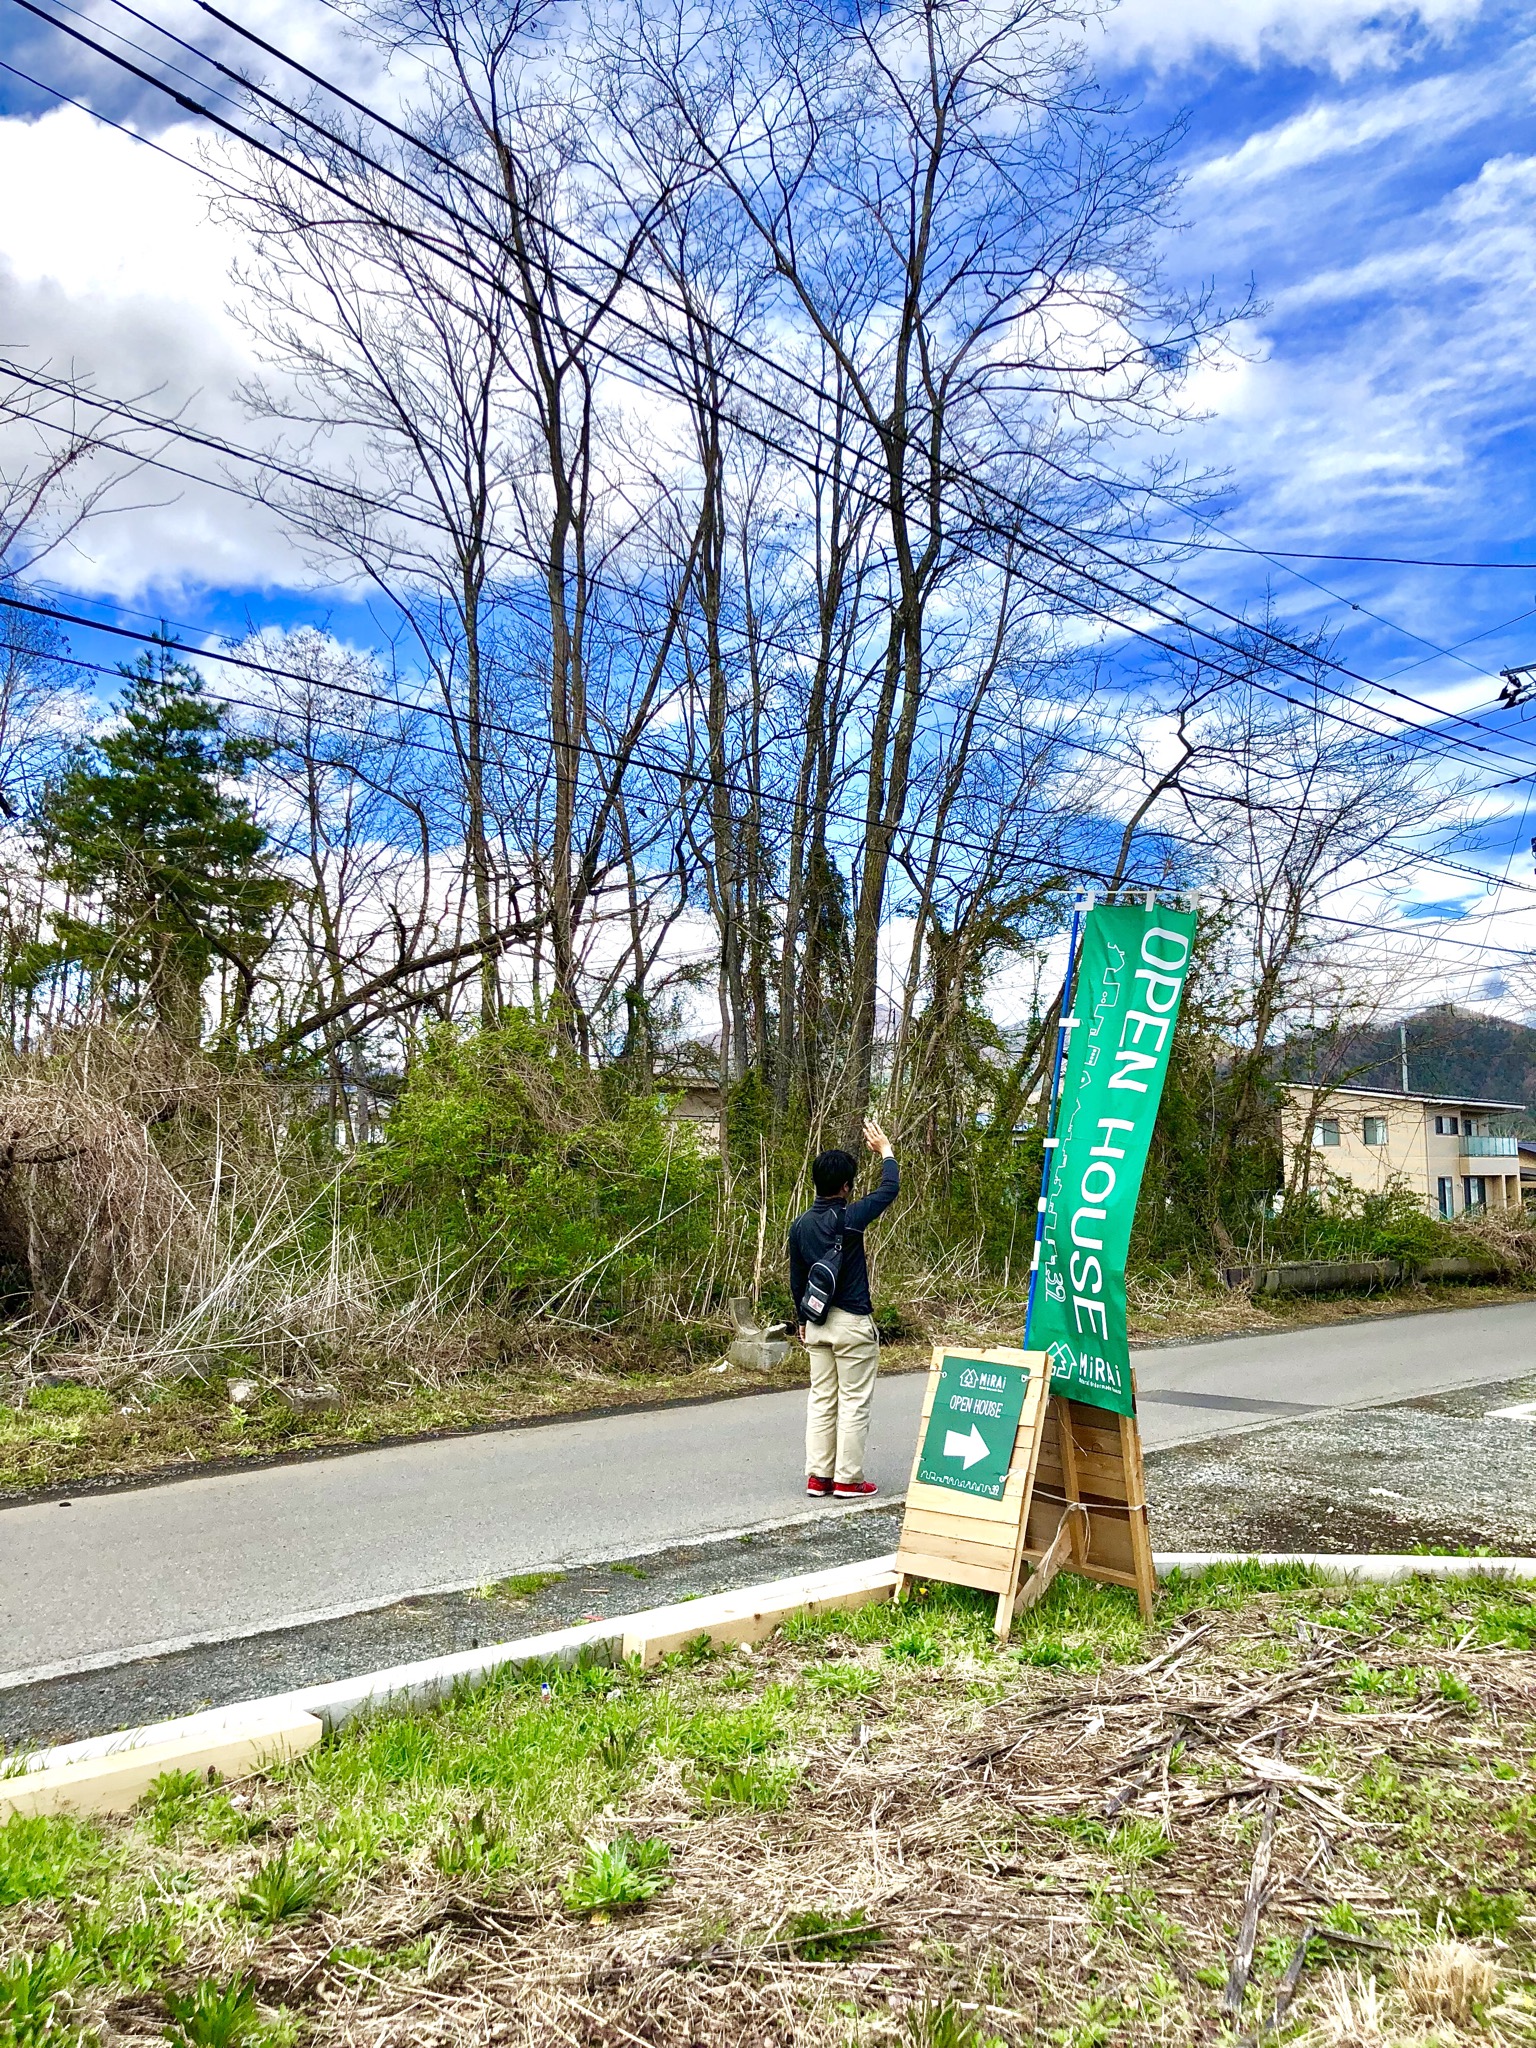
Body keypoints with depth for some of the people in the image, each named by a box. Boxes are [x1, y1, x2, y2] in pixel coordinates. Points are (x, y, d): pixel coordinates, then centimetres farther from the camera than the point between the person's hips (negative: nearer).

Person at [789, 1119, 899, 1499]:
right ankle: (848, 1479, 5)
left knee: (821, 1400, 12)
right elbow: (889, 1189, -3)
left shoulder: (800, 1225, 3)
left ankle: (817, 1475, 14)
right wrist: (885, 1150, 12)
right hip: (852, 1323, -6)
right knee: (854, 1403, 2)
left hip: (817, 1324, 6)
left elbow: (796, 1280, 11)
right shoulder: (848, 1219, -16)